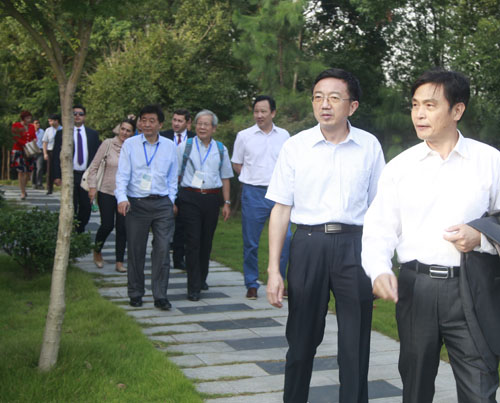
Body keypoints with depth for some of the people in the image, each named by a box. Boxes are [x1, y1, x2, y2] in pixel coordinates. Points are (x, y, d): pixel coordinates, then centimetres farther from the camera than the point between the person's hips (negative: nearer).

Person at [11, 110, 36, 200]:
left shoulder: (31, 126, 10)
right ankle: (22, 192, -5)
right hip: (19, 150, -5)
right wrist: (25, 144, -20)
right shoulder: (16, 126, -4)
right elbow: (16, 139, -10)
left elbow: (34, 137, 18)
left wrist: (34, 140, -5)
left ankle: (24, 188, 26)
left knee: (28, 171, 5)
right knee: (21, 171, -8)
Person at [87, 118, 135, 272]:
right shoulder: (108, 144, -5)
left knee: (123, 227, 0)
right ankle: (97, 252, 28)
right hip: (107, 192, -2)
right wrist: (92, 186, -5)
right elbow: (94, 166, -1)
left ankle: (119, 262, 12)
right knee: (107, 225, -2)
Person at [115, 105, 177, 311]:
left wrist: (171, 200, 8)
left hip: (162, 203, 1)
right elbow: (122, 174, -3)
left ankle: (160, 296, 2)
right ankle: (135, 294, 20)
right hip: (136, 203, -1)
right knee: (135, 251, 6)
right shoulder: (130, 144, 3)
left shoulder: (169, 146, 8)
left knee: (162, 250, -5)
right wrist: (122, 198, -17)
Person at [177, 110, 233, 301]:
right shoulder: (184, 147, 4)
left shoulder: (221, 149, 12)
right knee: (193, 241, -8)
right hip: (190, 198, -3)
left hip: (212, 198, 3)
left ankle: (202, 278, 29)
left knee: (207, 241, 11)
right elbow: (175, 175, 5)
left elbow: (225, 177, 16)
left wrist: (227, 202, 11)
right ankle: (193, 287, -5)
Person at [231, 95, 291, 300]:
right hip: (253, 193, -1)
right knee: (250, 242, 3)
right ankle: (251, 285, 16)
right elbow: (237, 164, 11)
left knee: (285, 238, -5)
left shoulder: (284, 135, 7)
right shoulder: (244, 136, 2)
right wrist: (253, 178, 5)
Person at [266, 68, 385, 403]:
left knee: (356, 345, 6)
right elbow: (281, 210, 3)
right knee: (302, 337, 11)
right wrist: (274, 269, -1)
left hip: (355, 246, 0)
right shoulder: (296, 147, 0)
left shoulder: (370, 146, 2)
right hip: (308, 245, 0)